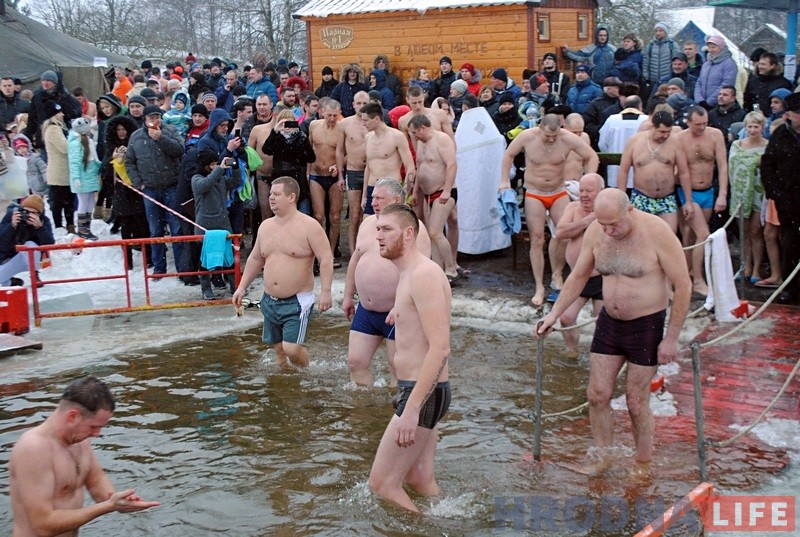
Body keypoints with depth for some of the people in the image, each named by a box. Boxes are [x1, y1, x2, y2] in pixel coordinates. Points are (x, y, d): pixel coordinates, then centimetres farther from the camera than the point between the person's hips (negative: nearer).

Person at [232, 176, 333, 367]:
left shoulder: (309, 226, -11)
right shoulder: (266, 226, 9)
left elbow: (326, 259, -14)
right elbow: (255, 259, 20)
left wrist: (325, 291, -21)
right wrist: (242, 287, 16)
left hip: (297, 301, -6)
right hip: (270, 301, 6)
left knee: (291, 348, -15)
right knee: (278, 347, 13)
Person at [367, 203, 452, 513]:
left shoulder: (423, 274, -19)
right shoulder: (408, 275, 14)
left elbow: (440, 348, -26)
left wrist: (411, 408, -29)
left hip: (422, 393, -11)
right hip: (416, 389, 11)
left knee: (381, 484, -5)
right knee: (418, 479, 19)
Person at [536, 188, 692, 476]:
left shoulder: (656, 232, -20)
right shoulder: (595, 231, -5)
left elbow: (683, 285, -15)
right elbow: (578, 276, 11)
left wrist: (671, 338, -14)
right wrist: (554, 314, 5)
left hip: (647, 325, -5)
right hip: (609, 322, 5)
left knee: (636, 400, 3)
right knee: (597, 394, 4)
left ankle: (643, 464, 22)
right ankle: (603, 457, 23)